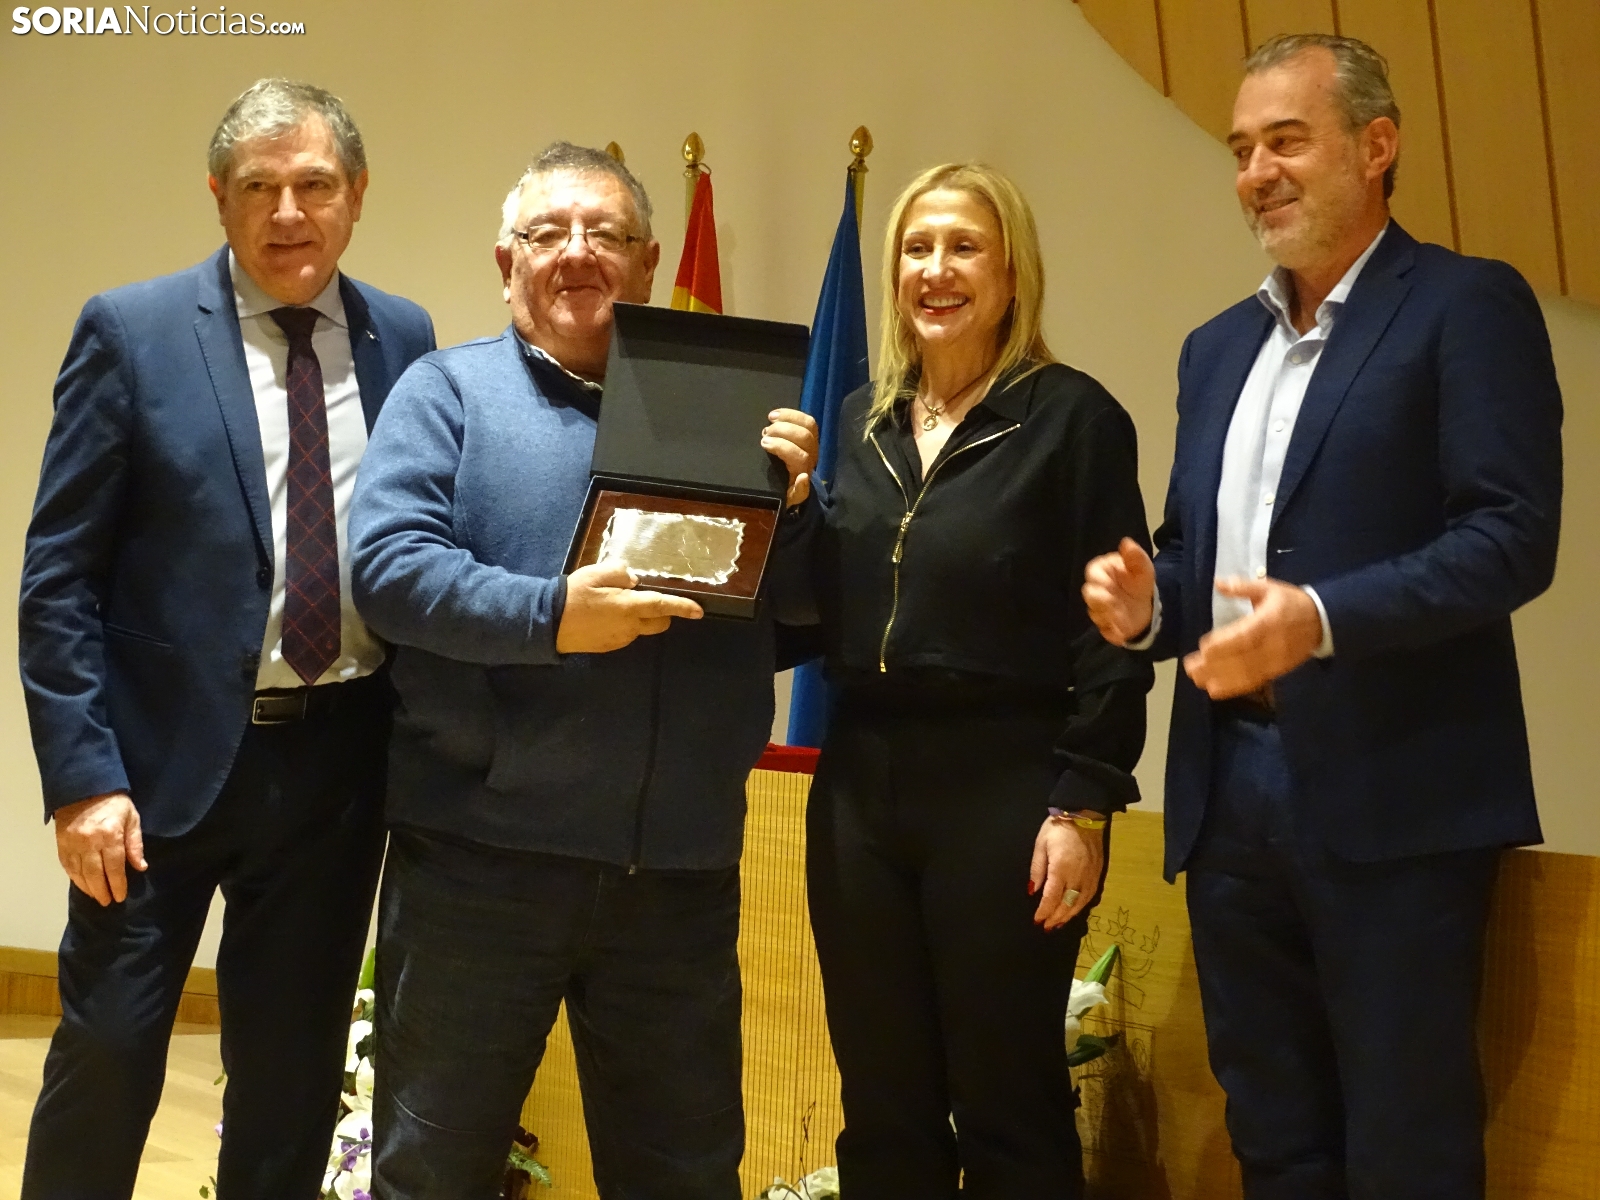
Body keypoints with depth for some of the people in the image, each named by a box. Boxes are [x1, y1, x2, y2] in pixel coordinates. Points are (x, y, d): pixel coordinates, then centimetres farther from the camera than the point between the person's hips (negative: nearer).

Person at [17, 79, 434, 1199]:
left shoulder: (405, 341, 4)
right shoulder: (132, 332, -4)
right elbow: (59, 578, -6)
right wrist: (83, 775, -13)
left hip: (338, 758, 3)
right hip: (171, 750, -2)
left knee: (297, 1065, 13)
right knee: (107, 1056, 4)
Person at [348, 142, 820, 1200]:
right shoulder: (449, 391, 4)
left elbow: (796, 601, 9)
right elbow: (389, 564, -10)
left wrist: (792, 503, -11)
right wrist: (548, 616, -23)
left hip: (680, 869, 3)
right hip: (479, 859, -3)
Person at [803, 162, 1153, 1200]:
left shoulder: (1072, 416, -4)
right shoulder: (858, 421, 13)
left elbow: (1111, 628, -8)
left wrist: (1084, 803, -13)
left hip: (1006, 785, -5)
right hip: (859, 782, 5)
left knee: (1007, 1107, 3)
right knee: (882, 1109, 11)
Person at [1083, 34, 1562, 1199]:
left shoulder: (1468, 306, -4)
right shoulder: (1218, 347, 18)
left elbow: (1515, 536, -14)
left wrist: (1322, 618, -26)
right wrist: (1149, 600, -2)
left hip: (1392, 795, -7)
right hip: (1232, 790, 7)